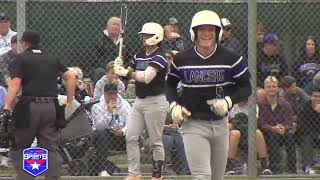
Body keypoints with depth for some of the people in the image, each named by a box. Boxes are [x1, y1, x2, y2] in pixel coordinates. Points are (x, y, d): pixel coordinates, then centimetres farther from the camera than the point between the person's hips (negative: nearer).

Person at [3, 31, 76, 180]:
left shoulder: (20, 59, 4)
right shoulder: (53, 59, 18)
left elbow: (15, 84, -9)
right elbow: (71, 76, 12)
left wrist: (7, 107, -14)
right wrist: (69, 101, 16)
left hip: (29, 107, -4)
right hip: (51, 107, 4)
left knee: (19, 147, 4)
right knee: (50, 148, 7)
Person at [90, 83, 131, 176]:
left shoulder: (125, 105, 4)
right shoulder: (97, 107, -4)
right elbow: (99, 127, -15)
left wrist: (122, 131, -26)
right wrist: (109, 112, -24)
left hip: (121, 136, 3)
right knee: (101, 134, -37)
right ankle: (102, 169, -39)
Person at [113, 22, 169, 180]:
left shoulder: (159, 56, -11)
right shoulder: (139, 55, 13)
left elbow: (147, 77, -24)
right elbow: (128, 73, 16)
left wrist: (127, 73, -24)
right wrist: (119, 67, -4)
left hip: (155, 101, -8)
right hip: (139, 101, 8)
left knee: (155, 141, -1)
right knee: (130, 137, 1)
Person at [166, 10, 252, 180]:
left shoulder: (231, 58, -5)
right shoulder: (182, 59, -2)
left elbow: (246, 88, 1)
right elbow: (170, 83, 15)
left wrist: (229, 101, -17)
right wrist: (174, 104, -3)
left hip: (220, 124, 2)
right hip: (193, 124, -2)